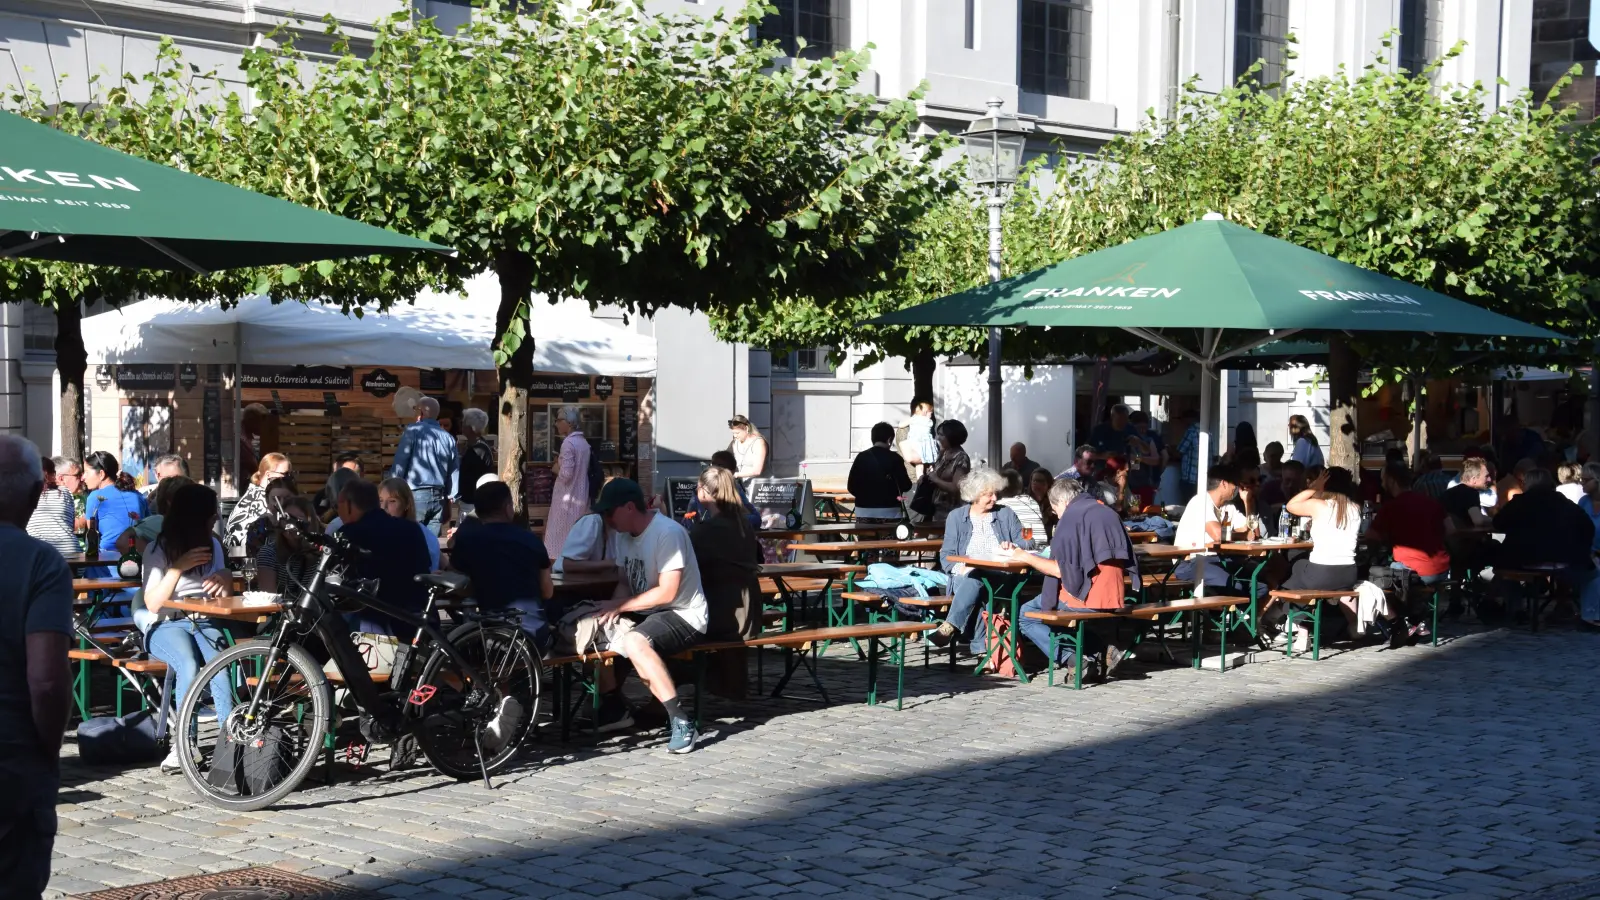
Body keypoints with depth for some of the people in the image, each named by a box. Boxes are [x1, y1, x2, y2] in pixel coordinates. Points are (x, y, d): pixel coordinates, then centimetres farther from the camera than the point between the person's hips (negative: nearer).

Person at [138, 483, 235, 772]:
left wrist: (223, 582, -10)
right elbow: (153, 604, -11)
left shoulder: (212, 545, 13)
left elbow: (225, 594, 14)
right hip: (165, 625, -3)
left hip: (204, 622, 3)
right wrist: (178, 567, -21)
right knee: (190, 667, -36)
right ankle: (182, 744, -31)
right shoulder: (159, 550, -2)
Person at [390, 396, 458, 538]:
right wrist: (449, 500, 23)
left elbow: (399, 464, -7)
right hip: (439, 497, 5)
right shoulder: (448, 438, 12)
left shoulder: (413, 431, -3)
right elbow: (454, 472, 16)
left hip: (416, 495, -5)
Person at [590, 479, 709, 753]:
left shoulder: (668, 533, -20)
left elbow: (667, 592, -24)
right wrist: (613, 607, -10)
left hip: (684, 615, -10)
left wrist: (620, 606, -21)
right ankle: (614, 707, 17)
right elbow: (624, 582, 12)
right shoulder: (624, 535, 8)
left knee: (635, 641, -35)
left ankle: (681, 721, -32)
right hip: (648, 612, 10)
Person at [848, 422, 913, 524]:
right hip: (890, 512, -3)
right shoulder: (894, 458, -7)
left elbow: (851, 486, 3)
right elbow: (905, 486, -7)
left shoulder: (861, 457, 2)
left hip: (864, 512, 3)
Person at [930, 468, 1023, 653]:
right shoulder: (956, 516, 15)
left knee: (974, 581, -37)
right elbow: (946, 556, 8)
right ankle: (981, 647, -49)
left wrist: (1013, 548, -10)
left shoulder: (1006, 515, 18)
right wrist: (961, 568, -14)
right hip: (965, 576, 0)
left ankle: (950, 627, -52)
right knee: (972, 582, -39)